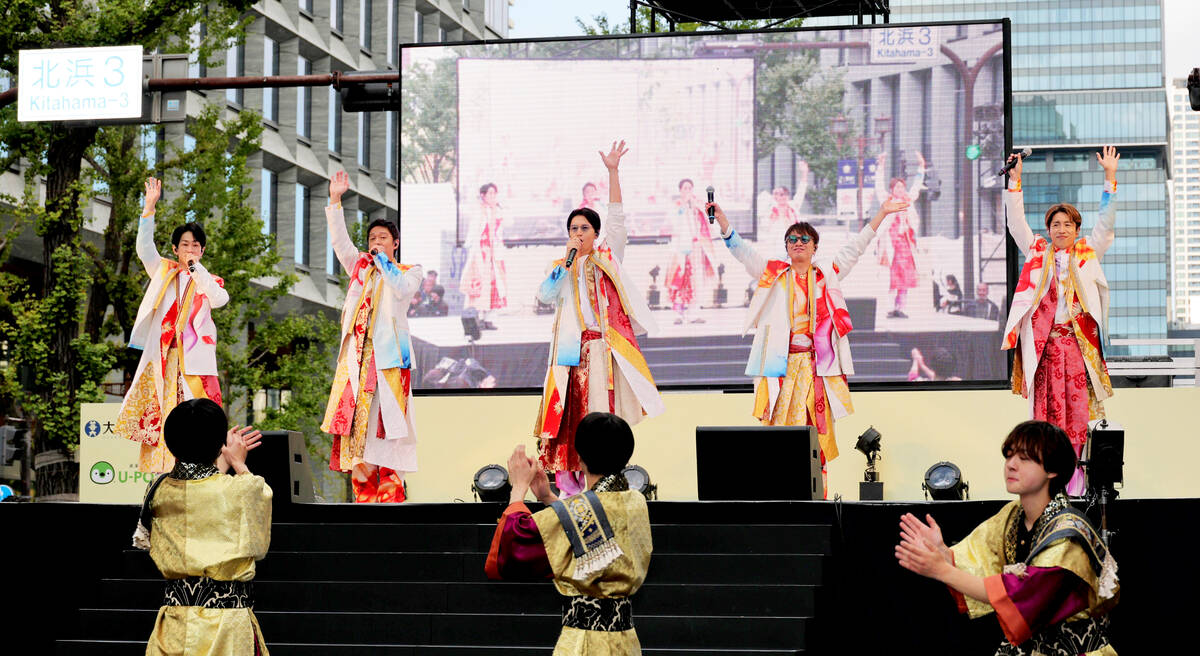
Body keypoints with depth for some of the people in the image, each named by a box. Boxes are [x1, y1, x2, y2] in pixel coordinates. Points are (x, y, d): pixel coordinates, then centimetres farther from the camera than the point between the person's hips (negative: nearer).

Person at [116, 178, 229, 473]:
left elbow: (220, 299, -8)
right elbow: (144, 247, -1)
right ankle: (154, 471, -4)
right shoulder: (163, 271, 15)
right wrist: (149, 207, -12)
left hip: (194, 356, -1)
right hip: (161, 354, 1)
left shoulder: (208, 280, 14)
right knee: (156, 411, -6)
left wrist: (196, 267, -9)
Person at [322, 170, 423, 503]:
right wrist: (335, 200, -3)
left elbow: (403, 289, -9)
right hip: (358, 351, 3)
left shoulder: (409, 271, 13)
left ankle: (390, 493, -13)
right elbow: (340, 240, 7)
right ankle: (363, 494, -3)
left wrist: (383, 261, -3)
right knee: (356, 417, -4)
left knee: (387, 415, -11)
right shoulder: (360, 267, 21)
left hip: (390, 351, -3)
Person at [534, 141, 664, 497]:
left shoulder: (607, 257, 14)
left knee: (603, 407, -6)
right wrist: (568, 261, -5)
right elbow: (545, 295, -1)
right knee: (569, 407, -7)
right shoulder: (560, 267, 16)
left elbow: (617, 220, 3)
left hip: (604, 344, 0)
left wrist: (613, 171, -6)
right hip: (571, 345, 0)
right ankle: (564, 468, -7)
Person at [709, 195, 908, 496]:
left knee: (817, 427, -2)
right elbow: (742, 250, 3)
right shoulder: (773, 275, 11)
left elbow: (855, 247, 14)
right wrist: (722, 220, -11)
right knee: (779, 424, -6)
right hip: (780, 363, -1)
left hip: (816, 363, 1)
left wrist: (881, 213, 10)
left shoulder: (827, 276, 13)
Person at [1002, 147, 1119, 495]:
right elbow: (1016, 223, 9)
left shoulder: (1087, 253, 12)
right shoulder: (1037, 253, 13)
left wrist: (1110, 178, -2)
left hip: (1080, 342, 0)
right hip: (1045, 342, 0)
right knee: (1047, 408, -2)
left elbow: (1106, 222, 6)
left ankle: (1078, 477, -1)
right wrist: (1015, 181, 2)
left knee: (1079, 408, -3)